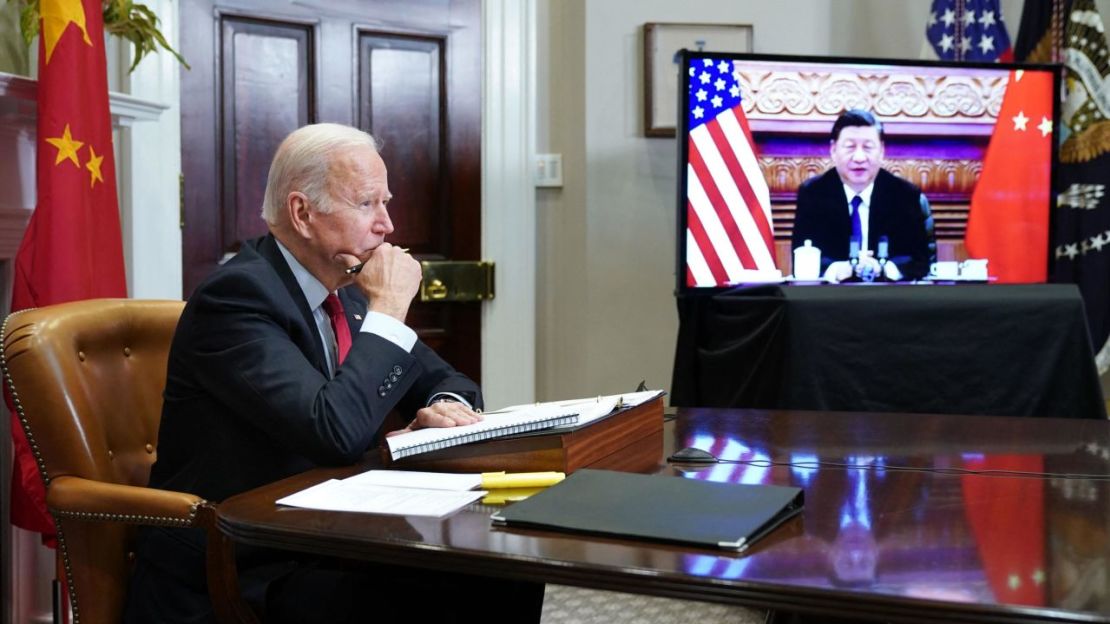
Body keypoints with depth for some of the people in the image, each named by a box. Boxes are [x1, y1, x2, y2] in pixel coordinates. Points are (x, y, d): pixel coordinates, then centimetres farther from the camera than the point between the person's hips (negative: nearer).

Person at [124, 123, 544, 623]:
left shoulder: (344, 286, 7)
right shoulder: (237, 294, -18)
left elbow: (445, 379, 17)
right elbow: (335, 432, -30)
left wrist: (446, 408, -8)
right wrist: (388, 312, -18)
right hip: (231, 575, -8)